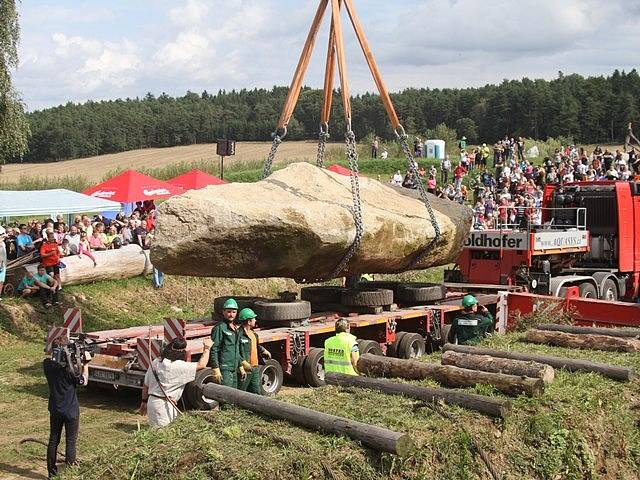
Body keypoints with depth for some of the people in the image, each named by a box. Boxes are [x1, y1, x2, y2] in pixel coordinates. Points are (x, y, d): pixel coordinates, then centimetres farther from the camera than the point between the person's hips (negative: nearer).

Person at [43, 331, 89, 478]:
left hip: (55, 410, 5)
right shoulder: (68, 367, -22)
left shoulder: (47, 364, -8)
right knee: (71, 442, 5)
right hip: (71, 411, -5)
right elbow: (83, 381, -9)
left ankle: (52, 473, 24)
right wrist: (85, 364, -4)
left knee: (53, 440, 16)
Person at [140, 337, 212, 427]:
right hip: (164, 405, -8)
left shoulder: (155, 362, 6)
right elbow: (201, 365, -14)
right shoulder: (178, 366, -16)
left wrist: (144, 401, 27)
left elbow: (146, 385, 14)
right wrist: (207, 348, 1)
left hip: (152, 402, 8)